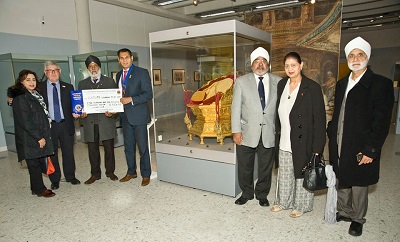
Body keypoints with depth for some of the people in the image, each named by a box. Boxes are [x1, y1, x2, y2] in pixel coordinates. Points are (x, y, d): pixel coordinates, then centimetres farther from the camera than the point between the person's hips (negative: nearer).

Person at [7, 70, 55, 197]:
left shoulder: (35, 95, 13)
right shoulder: (20, 98, -13)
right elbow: (25, 122, -18)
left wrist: (43, 136, 11)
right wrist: (38, 137, -16)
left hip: (41, 136, 8)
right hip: (29, 139, -8)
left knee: (39, 162, 13)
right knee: (34, 164, 3)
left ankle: (37, 187, 26)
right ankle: (39, 189, 15)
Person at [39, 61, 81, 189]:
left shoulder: (68, 87, 8)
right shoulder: (39, 87, 3)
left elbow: (73, 105, 7)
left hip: (66, 125, 1)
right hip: (49, 125, -1)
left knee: (68, 152, 10)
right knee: (52, 153, 9)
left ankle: (70, 176, 26)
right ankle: (55, 180, 24)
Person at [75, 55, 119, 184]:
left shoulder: (110, 82, 7)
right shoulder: (82, 84, 12)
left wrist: (112, 112, -13)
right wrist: (81, 113, -7)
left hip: (106, 121, -2)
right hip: (90, 122, 2)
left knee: (109, 148, 6)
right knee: (92, 150, 9)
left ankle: (110, 171, 23)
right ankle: (95, 174, 24)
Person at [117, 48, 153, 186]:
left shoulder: (142, 72, -4)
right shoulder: (119, 75, 16)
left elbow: (148, 94, -11)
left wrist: (131, 100, -19)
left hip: (138, 115, -6)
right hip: (125, 116, 6)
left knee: (142, 147, 1)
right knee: (128, 147, 14)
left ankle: (146, 175, 14)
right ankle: (131, 172, 29)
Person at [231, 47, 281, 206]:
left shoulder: (278, 82, 5)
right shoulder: (241, 82, 3)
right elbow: (236, 108, -1)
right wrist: (236, 131, -6)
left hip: (269, 133, 1)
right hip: (247, 133, 0)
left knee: (266, 167, 12)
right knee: (245, 167, 11)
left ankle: (262, 195, 33)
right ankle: (246, 193, 32)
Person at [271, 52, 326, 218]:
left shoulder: (312, 88, -13)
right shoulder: (281, 84, 4)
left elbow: (319, 119, -13)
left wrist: (317, 147, -16)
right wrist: (277, 133, 9)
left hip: (302, 142, -5)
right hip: (283, 142, 5)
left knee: (302, 174, 12)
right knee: (284, 175, 18)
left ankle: (300, 206, 33)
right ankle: (283, 201, 38)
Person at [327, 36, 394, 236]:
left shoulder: (380, 84, -8)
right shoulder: (342, 84, 10)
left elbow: (382, 122, -12)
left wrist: (370, 150, -16)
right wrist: (332, 136, 6)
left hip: (360, 149, -5)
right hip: (339, 147, 5)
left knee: (359, 186, 11)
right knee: (341, 182, 17)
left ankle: (357, 219, 32)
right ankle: (344, 212, 38)